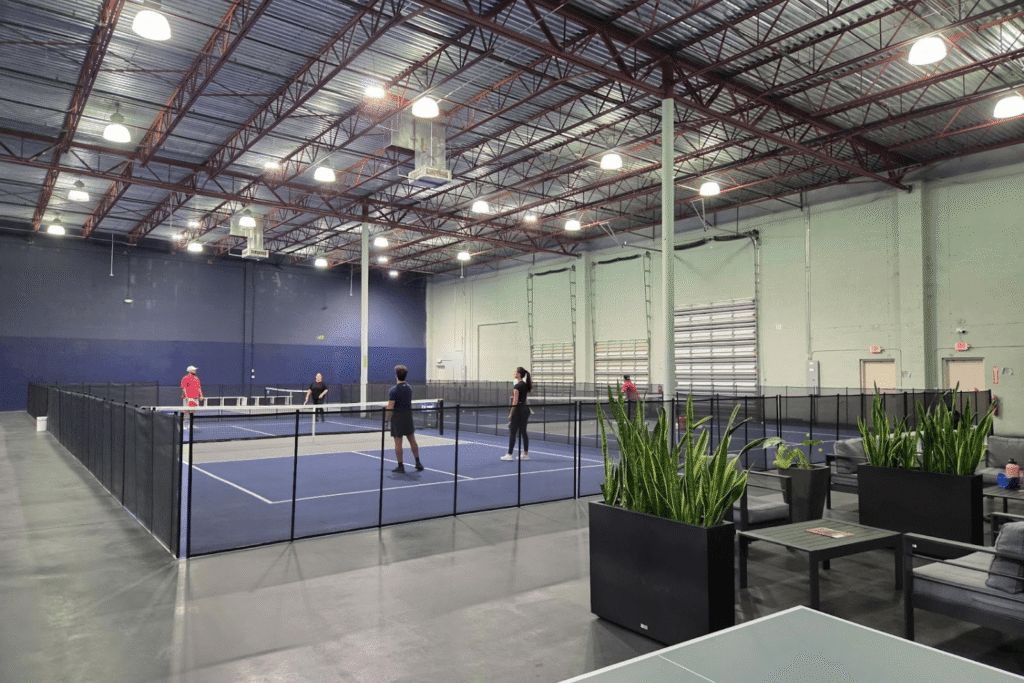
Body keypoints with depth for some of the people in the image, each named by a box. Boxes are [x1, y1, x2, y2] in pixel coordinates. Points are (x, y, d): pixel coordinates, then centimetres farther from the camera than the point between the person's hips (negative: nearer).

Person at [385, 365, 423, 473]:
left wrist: (386, 421, -9)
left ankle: (400, 466, 5)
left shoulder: (393, 390, -14)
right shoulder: (409, 388, 5)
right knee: (412, 440, 15)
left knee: (398, 442, 1)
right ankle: (418, 463, 22)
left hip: (397, 418, -6)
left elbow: (390, 408, -17)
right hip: (408, 416, 6)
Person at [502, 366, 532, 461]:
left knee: (512, 433, -2)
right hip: (525, 408, 9)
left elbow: (515, 401, -16)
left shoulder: (517, 386, -15)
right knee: (523, 432, 13)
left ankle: (510, 454, 1)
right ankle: (526, 454, 15)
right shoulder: (525, 385, 8)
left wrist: (511, 413, -13)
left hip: (518, 410, -9)